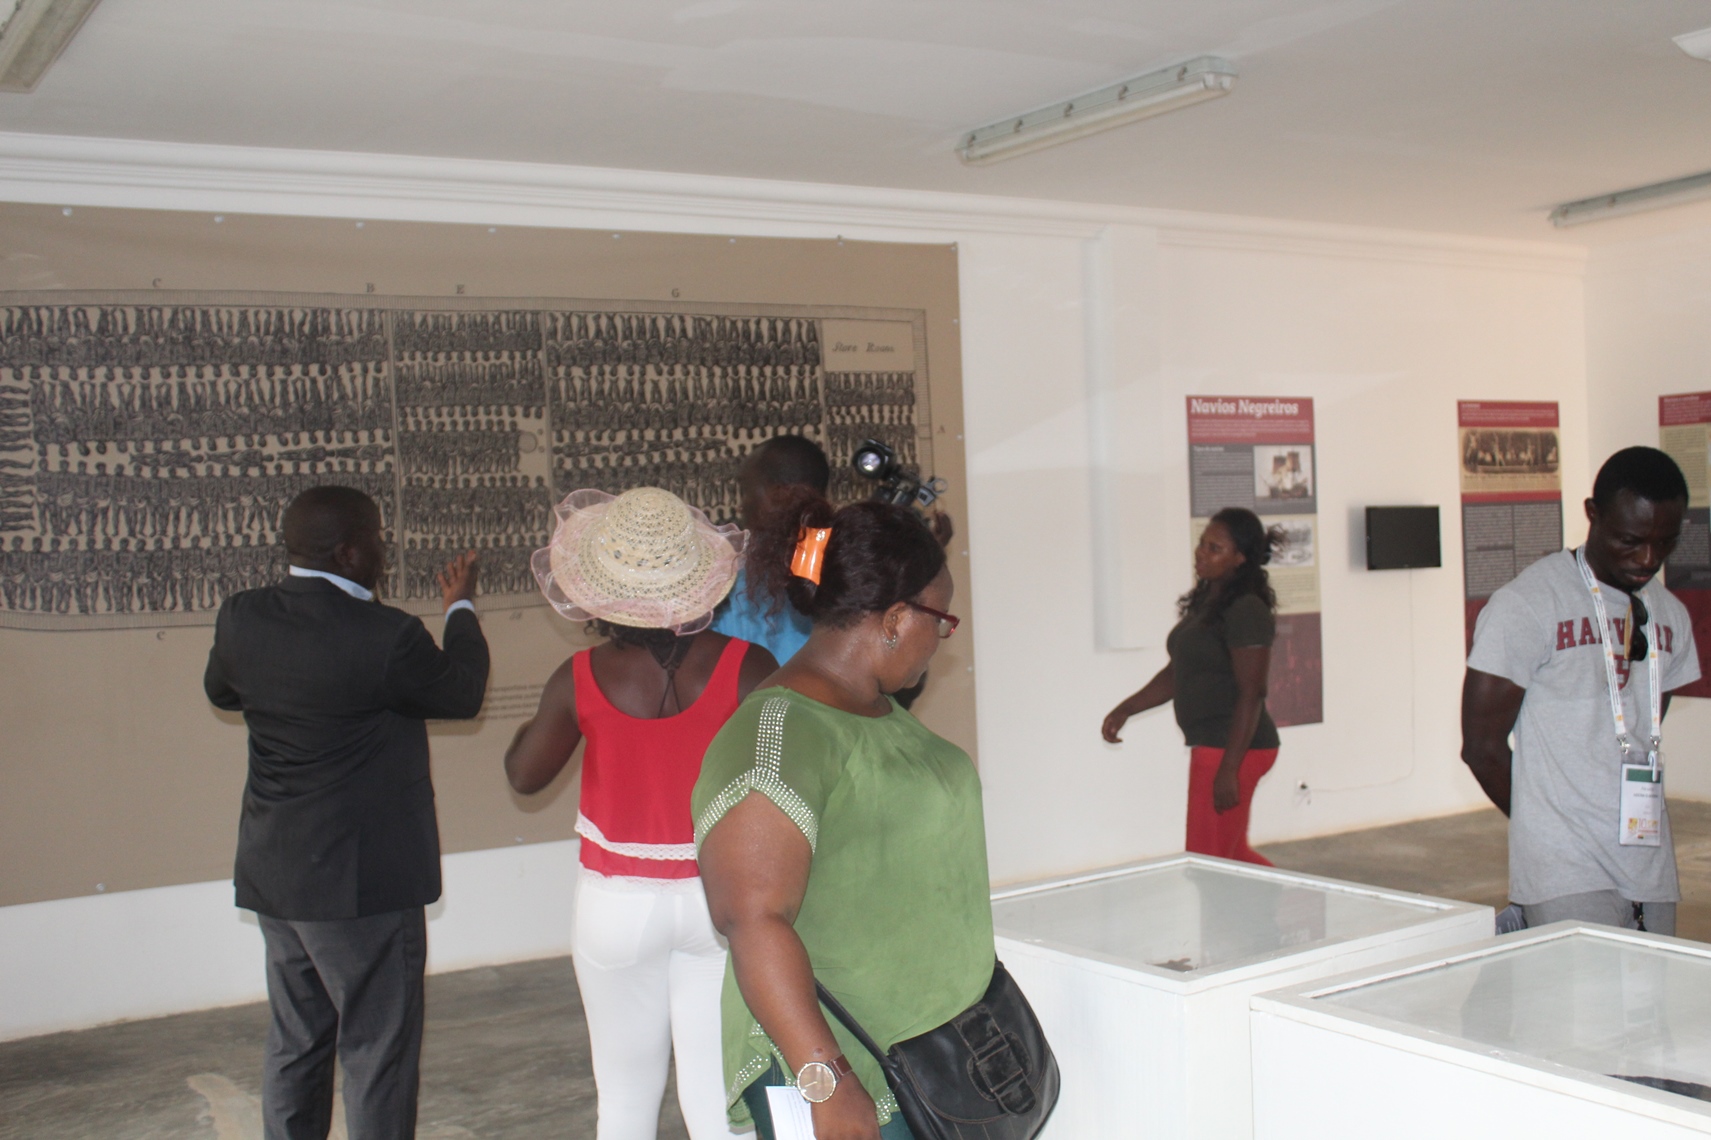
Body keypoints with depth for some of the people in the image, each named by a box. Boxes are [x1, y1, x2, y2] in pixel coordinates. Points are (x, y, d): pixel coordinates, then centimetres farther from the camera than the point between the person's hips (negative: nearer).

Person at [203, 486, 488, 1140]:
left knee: (294, 1043, 19)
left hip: (273, 875, 7)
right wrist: (460, 608, 12)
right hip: (363, 882, -7)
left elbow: (221, 692, 18)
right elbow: (462, 695, -3)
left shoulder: (240, 618, -3)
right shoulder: (385, 636, -22)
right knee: (377, 1052, 4)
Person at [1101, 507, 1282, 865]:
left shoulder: (1246, 611, -17)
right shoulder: (1204, 603, 12)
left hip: (1233, 749, -10)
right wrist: (1126, 709, 12)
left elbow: (1251, 695, -20)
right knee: (1232, 855, 20)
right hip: (1210, 744, 10)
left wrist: (1228, 770, -23)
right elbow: (1177, 674, 20)